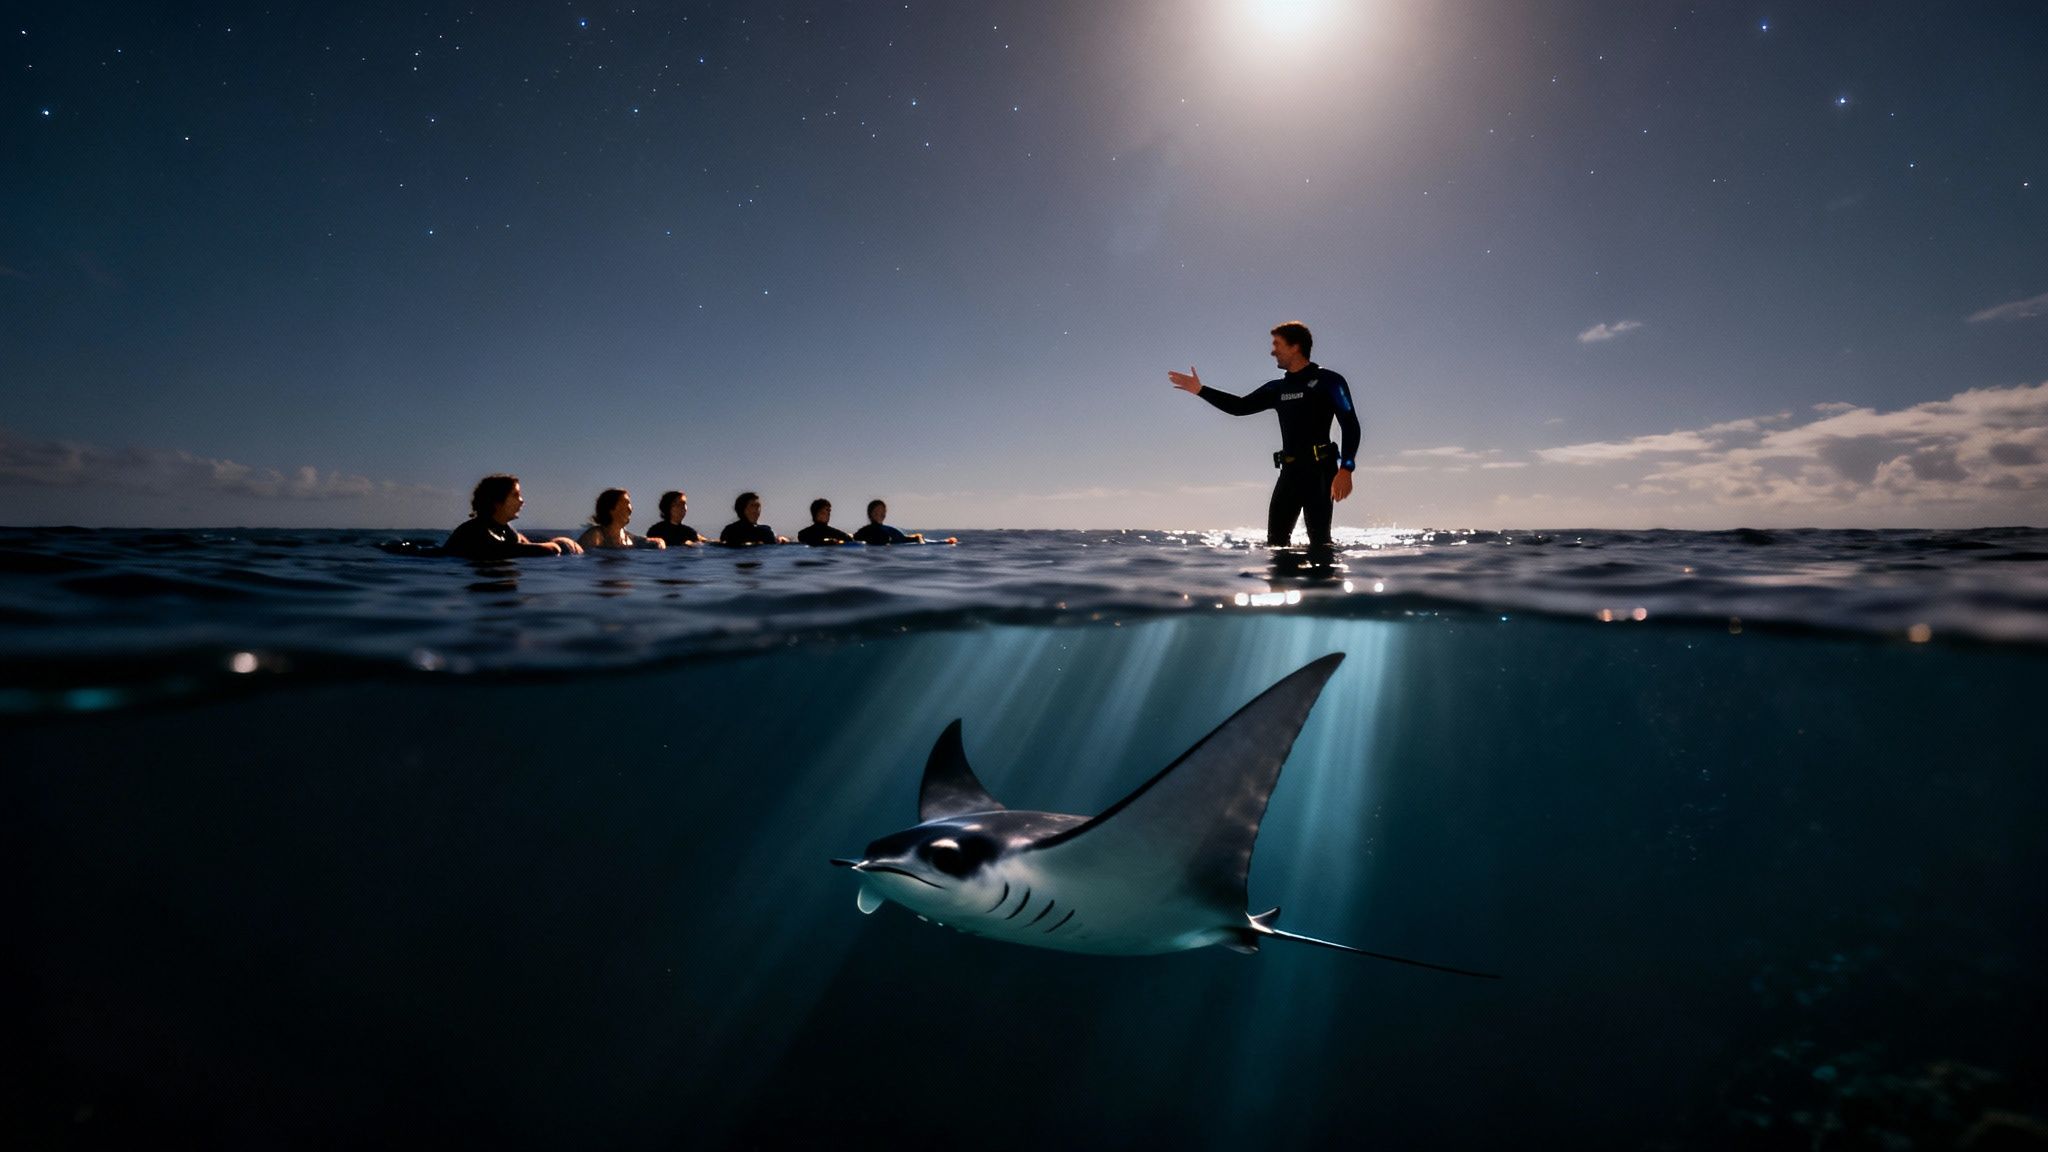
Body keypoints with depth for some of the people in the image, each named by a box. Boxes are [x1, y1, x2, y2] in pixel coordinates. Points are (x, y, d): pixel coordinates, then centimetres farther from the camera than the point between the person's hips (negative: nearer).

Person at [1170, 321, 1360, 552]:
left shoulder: (1327, 381, -2)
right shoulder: (1278, 388, 17)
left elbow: (1350, 426, -8)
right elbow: (1240, 407, 21)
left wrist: (1345, 469, -20)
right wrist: (1200, 390, 16)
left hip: (1320, 471, -6)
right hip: (1289, 472, 7)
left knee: (1319, 542, -10)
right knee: (1275, 542, 3)